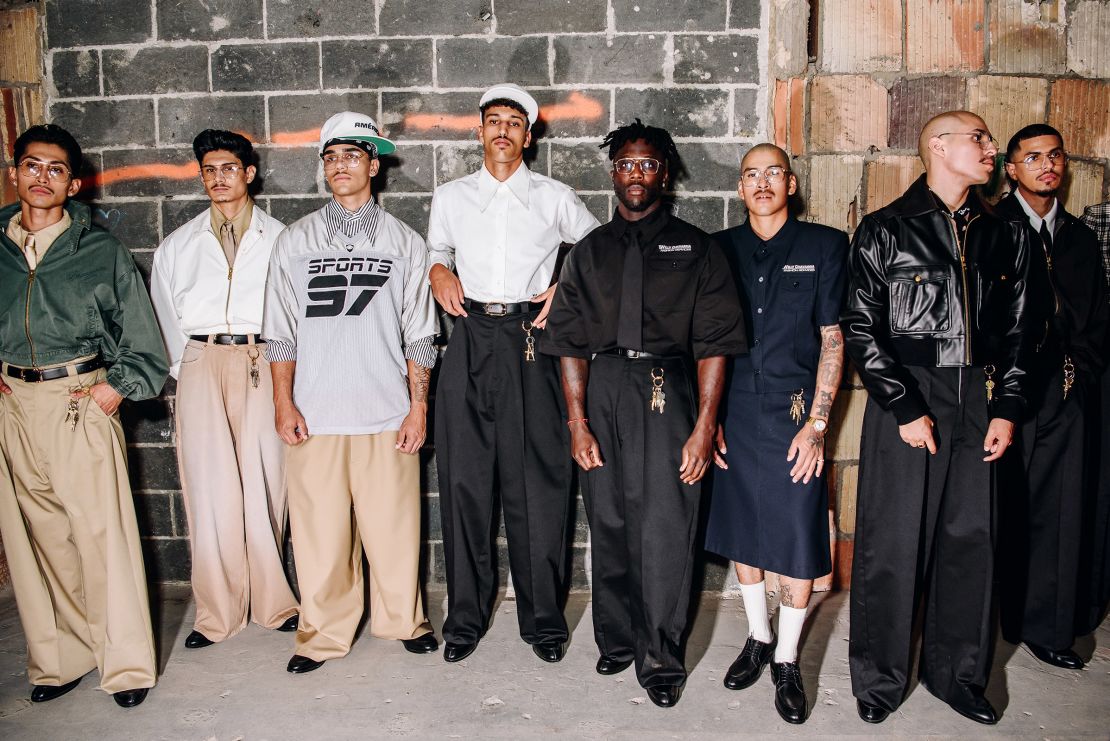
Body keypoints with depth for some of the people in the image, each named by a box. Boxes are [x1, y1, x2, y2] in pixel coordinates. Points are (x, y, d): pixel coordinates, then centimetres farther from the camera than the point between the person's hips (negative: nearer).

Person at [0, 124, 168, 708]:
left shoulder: (101, 251, 3)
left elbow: (142, 339, 4)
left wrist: (117, 387, -7)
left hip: (81, 402, -3)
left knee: (103, 532, -5)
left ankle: (126, 664, 6)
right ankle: (60, 659, 20)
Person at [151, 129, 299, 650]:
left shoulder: (278, 238, 12)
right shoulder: (177, 245, 18)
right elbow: (166, 316, 18)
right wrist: (185, 369, 9)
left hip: (262, 363, -1)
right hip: (201, 364, 2)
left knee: (262, 483, -2)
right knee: (209, 486, -3)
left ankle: (272, 603, 10)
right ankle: (218, 613, 5)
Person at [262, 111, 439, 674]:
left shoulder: (405, 243, 8)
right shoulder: (295, 241, 10)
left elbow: (419, 336, 6)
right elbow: (280, 333, 8)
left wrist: (419, 407, 1)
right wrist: (284, 404, 0)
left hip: (387, 415, 0)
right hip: (315, 415, 1)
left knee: (393, 525, 4)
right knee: (318, 529, 4)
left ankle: (403, 619, 25)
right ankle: (323, 635, 20)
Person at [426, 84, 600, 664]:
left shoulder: (554, 198, 11)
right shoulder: (450, 197, 15)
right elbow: (435, 249, 28)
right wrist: (438, 273, 6)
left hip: (531, 338, -1)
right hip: (470, 338, 2)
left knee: (537, 480, -2)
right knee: (463, 478, 1)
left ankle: (543, 618, 11)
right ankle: (466, 617, 14)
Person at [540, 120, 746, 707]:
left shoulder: (695, 248, 6)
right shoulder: (589, 252, 13)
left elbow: (714, 342, -1)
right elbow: (570, 342, 7)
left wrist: (704, 426, -9)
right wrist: (578, 422, -2)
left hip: (669, 389, -2)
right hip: (602, 390, 3)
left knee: (664, 527, -5)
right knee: (609, 522, 8)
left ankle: (660, 659, 9)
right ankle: (617, 639, 25)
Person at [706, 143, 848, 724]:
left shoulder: (824, 246, 1)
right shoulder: (720, 249, 7)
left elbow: (833, 340, -2)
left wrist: (817, 423, -9)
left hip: (795, 415, -2)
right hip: (734, 414, 3)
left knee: (796, 539, 1)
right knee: (741, 533, 12)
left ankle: (787, 661, 18)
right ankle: (758, 638, 32)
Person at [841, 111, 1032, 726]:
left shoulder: (1005, 236, 13)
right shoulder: (885, 230, -2)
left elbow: (1017, 328, 14)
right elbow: (860, 328, -6)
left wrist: (1006, 409, 4)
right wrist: (906, 409, -11)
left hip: (978, 404, 5)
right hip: (905, 401, -4)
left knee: (970, 540, 9)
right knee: (892, 542, 0)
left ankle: (958, 675, 26)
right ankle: (879, 680, 17)